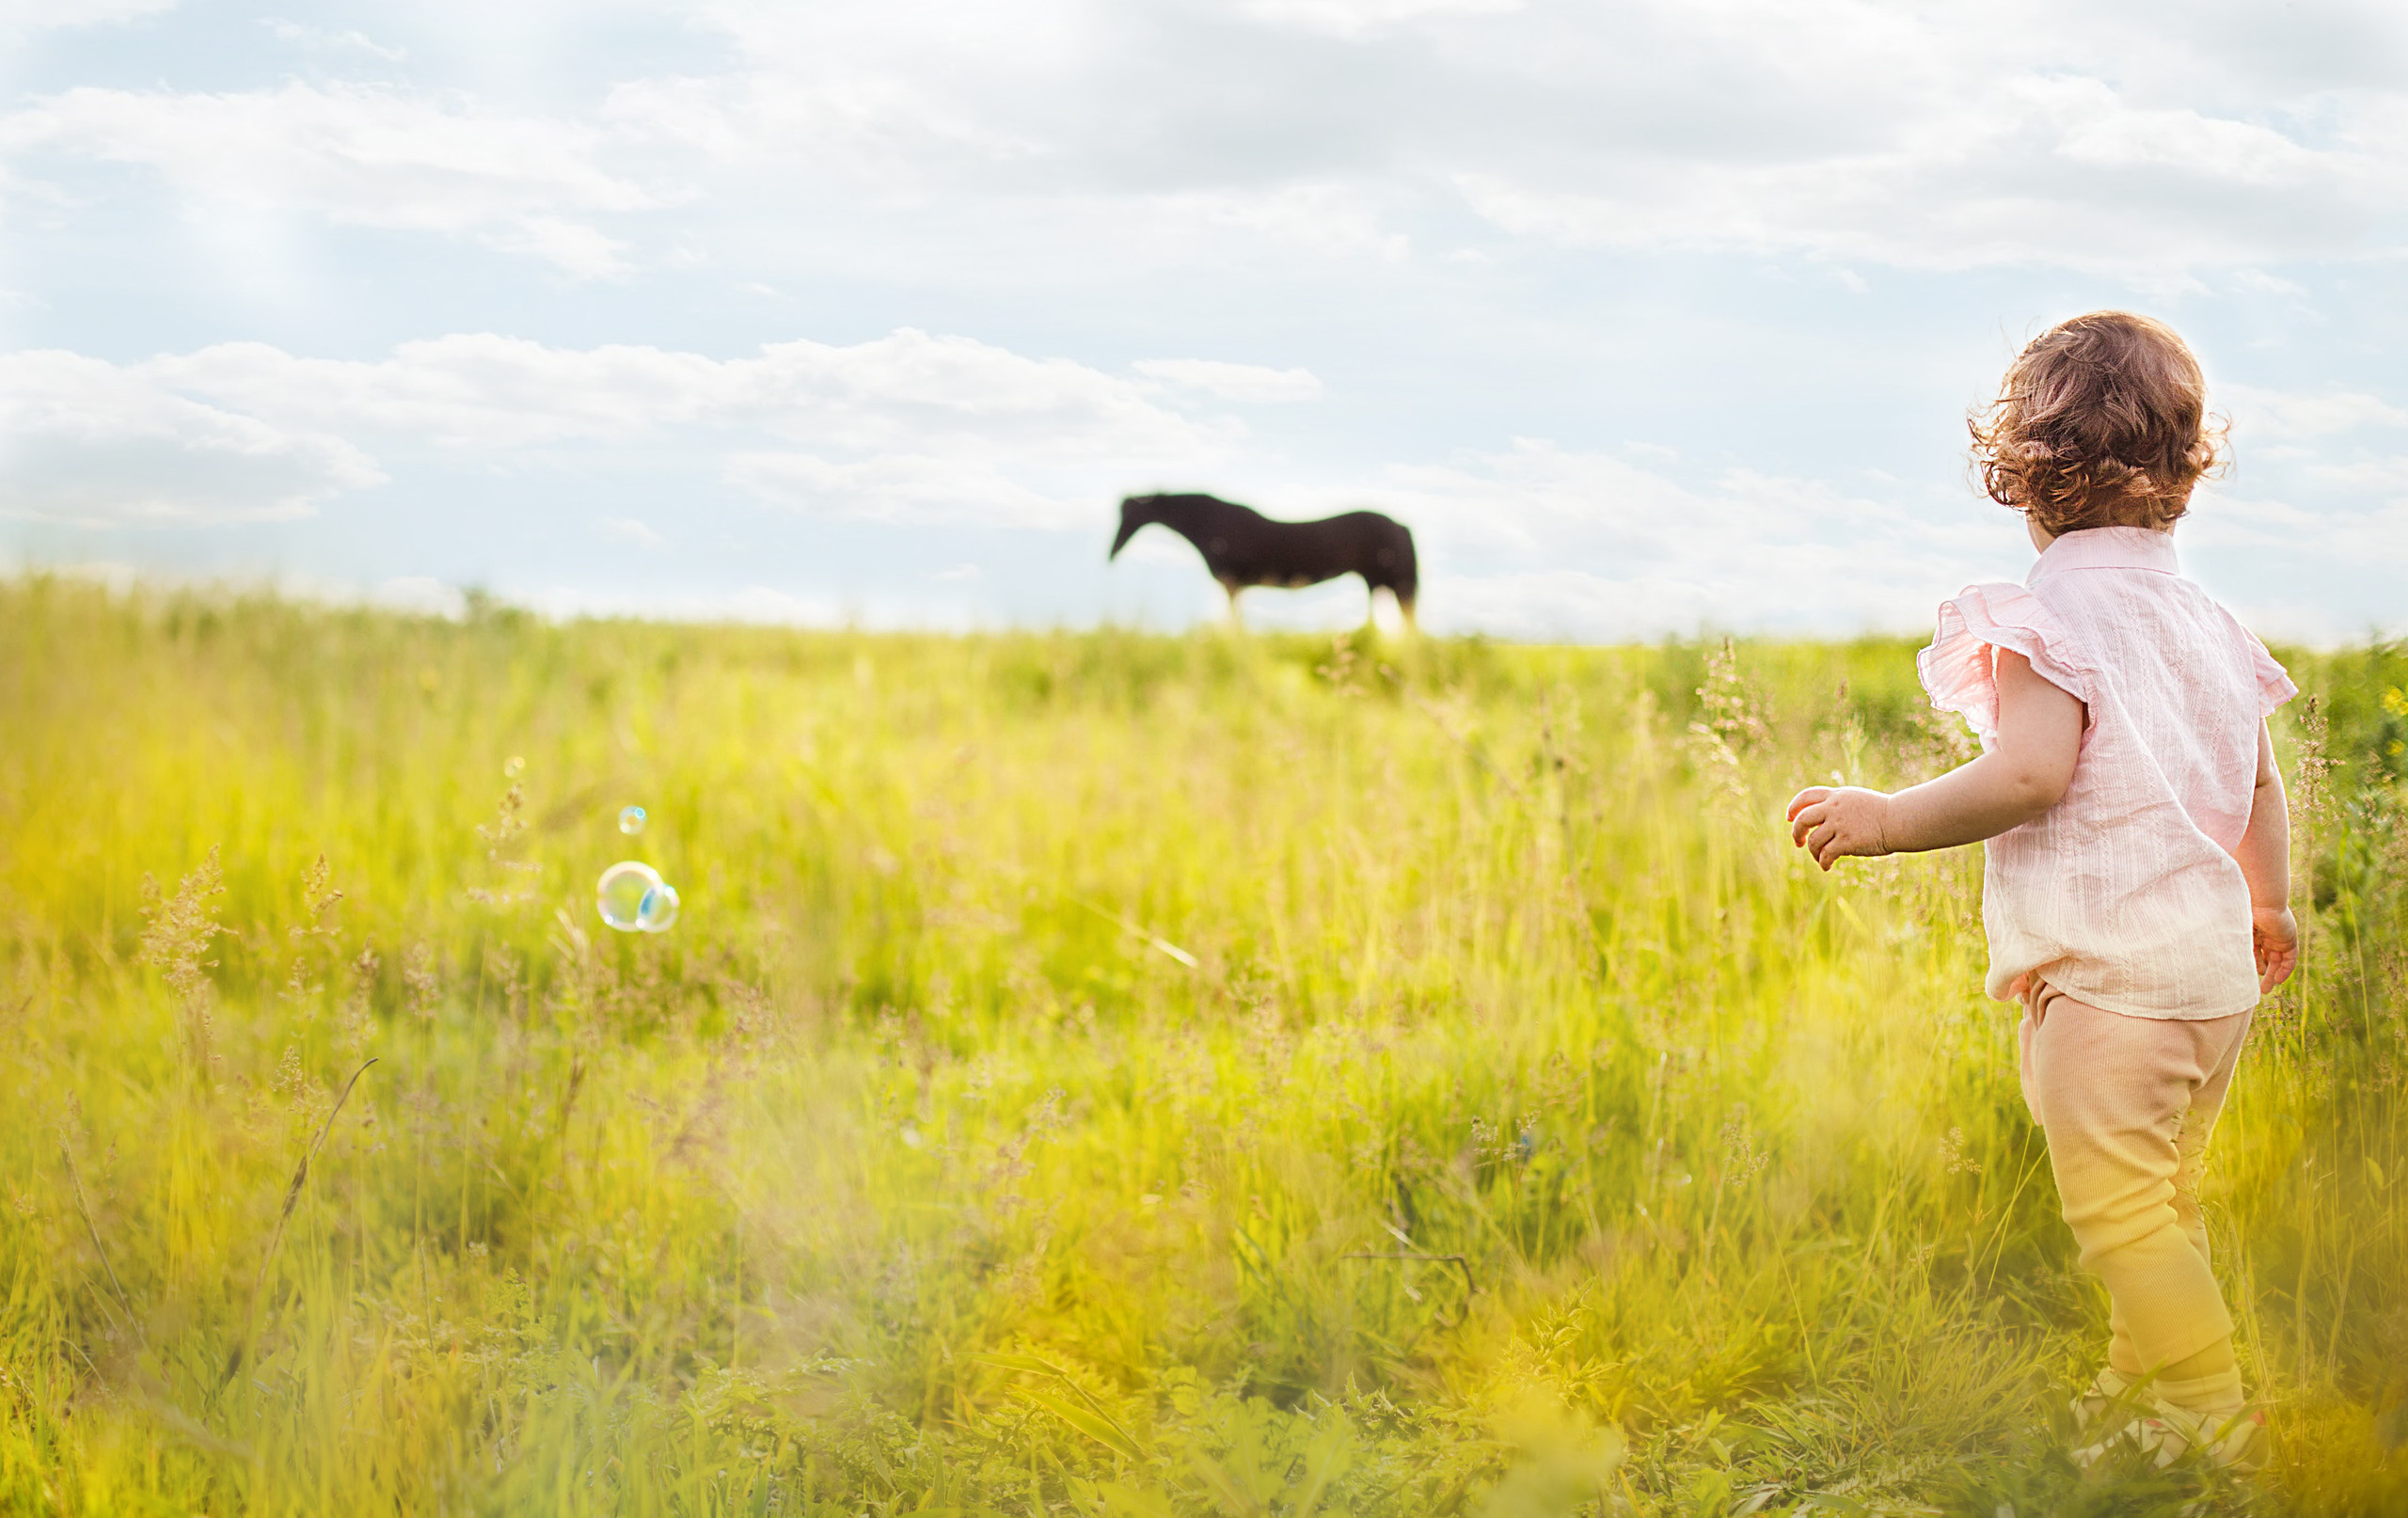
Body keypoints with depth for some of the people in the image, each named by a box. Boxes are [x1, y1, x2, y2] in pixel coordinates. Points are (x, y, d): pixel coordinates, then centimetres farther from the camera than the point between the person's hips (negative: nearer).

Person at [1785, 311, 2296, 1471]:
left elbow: (2030, 776, -24)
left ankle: (2214, 1417, -3)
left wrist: (1886, 820, -16)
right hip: (2218, 965, 9)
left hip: (2114, 968, -9)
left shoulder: (2050, 612, -12)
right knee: (2165, 1199, 19)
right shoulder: (2200, 614, 12)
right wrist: (2271, 904, 34)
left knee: (2116, 1206, -3)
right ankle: (2139, 1387, 29)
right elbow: (2260, 779, 19)